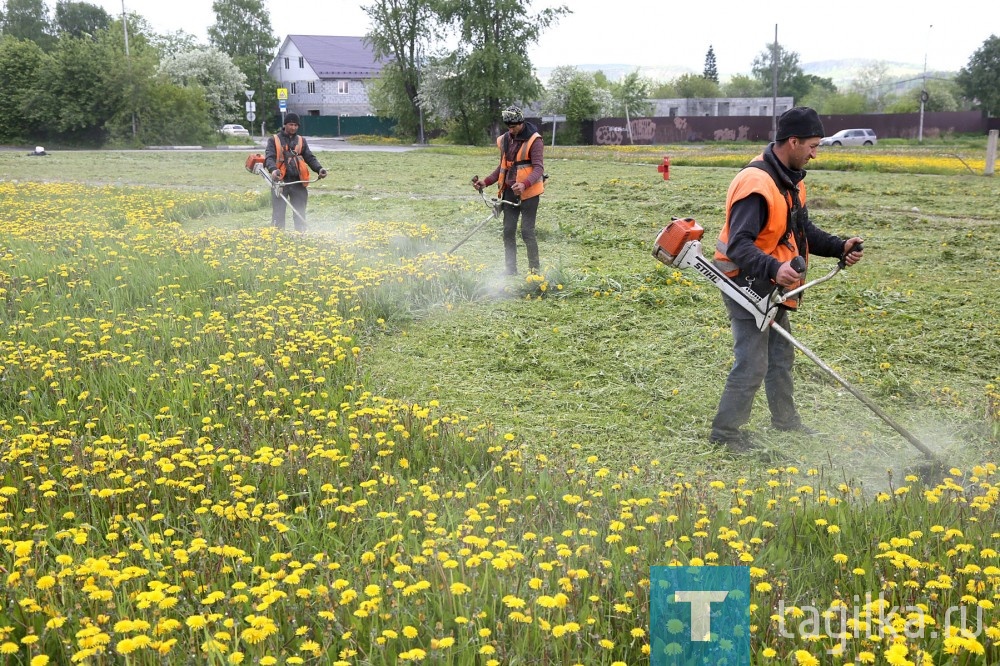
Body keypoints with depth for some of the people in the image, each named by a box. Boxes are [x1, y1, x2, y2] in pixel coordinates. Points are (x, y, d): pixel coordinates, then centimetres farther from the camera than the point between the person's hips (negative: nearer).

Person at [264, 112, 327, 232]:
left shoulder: (301, 141, 15)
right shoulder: (274, 140, 4)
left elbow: (310, 158, 10)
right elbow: (269, 158, -8)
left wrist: (319, 169, -11)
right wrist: (273, 169, -30)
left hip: (298, 182, 3)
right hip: (280, 181, -3)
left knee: (300, 213, 6)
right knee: (278, 214, -1)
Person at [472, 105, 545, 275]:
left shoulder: (533, 140, -12)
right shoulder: (505, 140, 8)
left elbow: (538, 168, -18)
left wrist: (524, 184, -35)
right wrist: (486, 182, 5)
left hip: (528, 192, -6)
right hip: (510, 191, 6)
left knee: (527, 232, -6)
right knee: (508, 232, 6)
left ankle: (535, 269, 5)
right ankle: (511, 271, 13)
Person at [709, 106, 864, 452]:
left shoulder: (789, 180, 6)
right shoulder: (756, 184, -27)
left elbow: (802, 231, 12)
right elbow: (739, 245, -34)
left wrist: (839, 247, -3)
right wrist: (773, 268, -48)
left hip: (771, 287, 10)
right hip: (748, 285, -10)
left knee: (781, 356, 22)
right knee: (752, 365, -6)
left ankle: (785, 419, 39)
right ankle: (725, 431, 9)